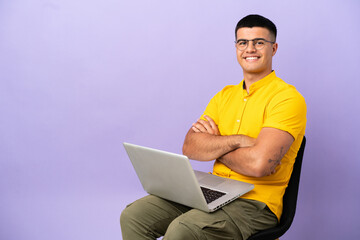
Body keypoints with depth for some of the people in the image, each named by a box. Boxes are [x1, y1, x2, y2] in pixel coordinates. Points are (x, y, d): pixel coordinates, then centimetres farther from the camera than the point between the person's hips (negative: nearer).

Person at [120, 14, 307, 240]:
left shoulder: (287, 98, -9)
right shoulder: (225, 96, 12)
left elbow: (259, 163, -24)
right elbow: (190, 148, -1)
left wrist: (214, 146, -6)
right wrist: (236, 140, -17)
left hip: (255, 202, -6)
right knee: (133, 216, -7)